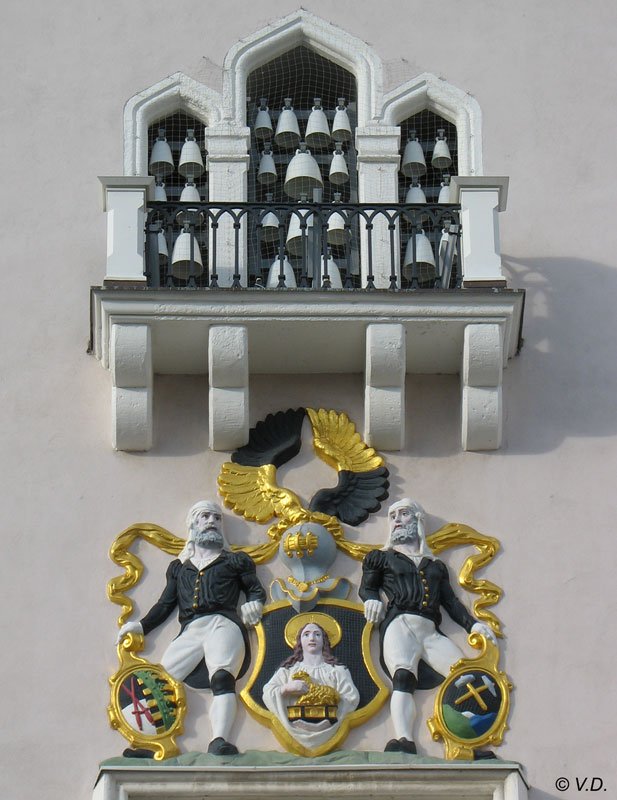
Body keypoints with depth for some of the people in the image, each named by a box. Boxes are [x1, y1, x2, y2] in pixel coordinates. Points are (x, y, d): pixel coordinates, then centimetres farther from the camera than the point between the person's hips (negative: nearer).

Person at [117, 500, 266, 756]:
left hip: (222, 625, -3)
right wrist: (142, 626, 9)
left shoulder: (234, 560, 26)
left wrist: (254, 604, -2)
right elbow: (166, 603, 25)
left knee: (221, 678, -32)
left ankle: (219, 743, -50)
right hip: (190, 631, 3)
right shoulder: (178, 567, 31)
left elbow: (256, 589, 22)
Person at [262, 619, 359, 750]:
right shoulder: (288, 669, 20)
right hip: (296, 729, 1)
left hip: (326, 729, -1)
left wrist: (331, 698, -8)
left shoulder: (337, 670, 18)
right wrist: (286, 688, -7)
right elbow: (268, 695, 9)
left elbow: (352, 699, 6)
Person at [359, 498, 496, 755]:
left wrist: (472, 624, 7)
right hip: (400, 626, -4)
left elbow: (451, 600, 24)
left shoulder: (436, 566, 33)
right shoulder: (381, 557, 27)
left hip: (432, 632, 4)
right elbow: (366, 587, 17)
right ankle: (404, 744, -55)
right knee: (403, 677, -34)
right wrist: (372, 599, -8)